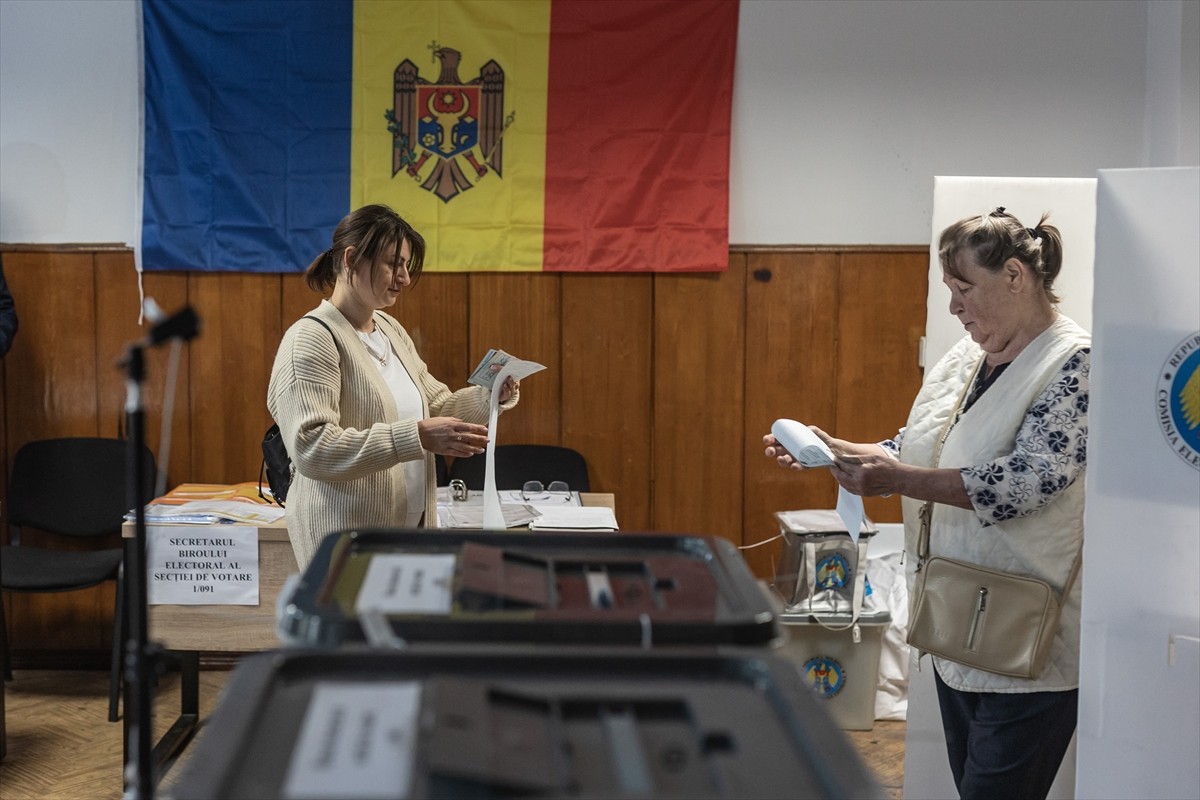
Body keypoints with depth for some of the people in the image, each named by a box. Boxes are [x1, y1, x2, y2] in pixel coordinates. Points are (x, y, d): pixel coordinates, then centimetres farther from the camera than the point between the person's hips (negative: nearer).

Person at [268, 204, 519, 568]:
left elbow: (437, 408, 18)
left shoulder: (391, 330, 12)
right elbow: (312, 449, -24)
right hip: (346, 538, -8)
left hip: (411, 527, 8)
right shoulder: (311, 341, -14)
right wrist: (418, 437, -30)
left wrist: (489, 396, -3)